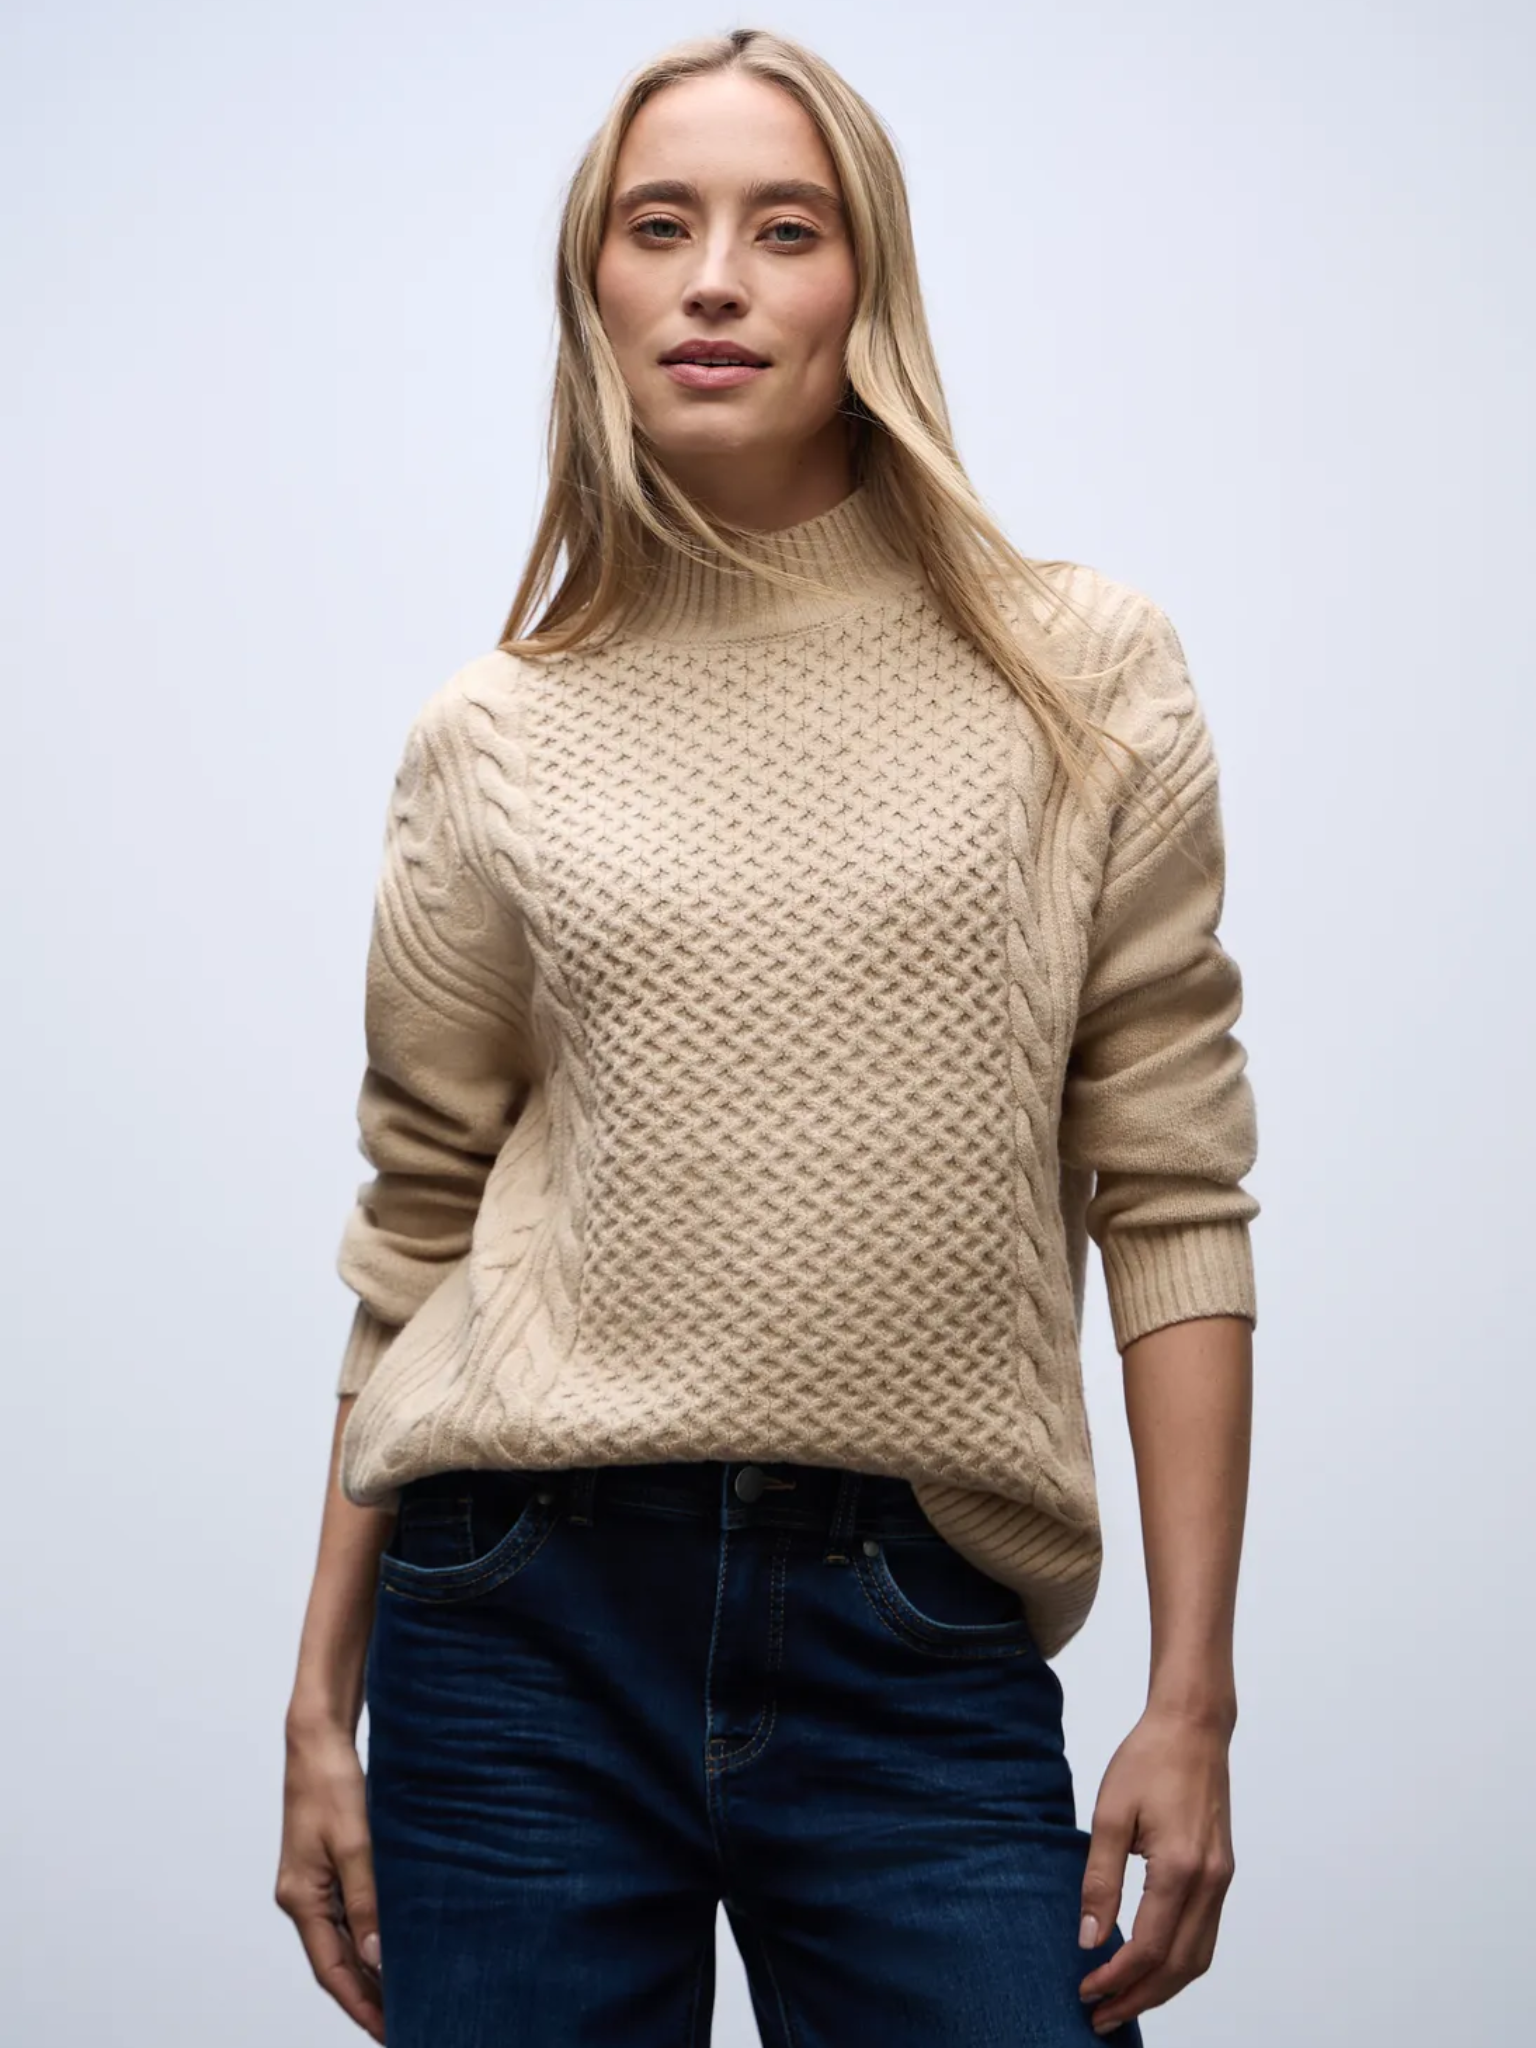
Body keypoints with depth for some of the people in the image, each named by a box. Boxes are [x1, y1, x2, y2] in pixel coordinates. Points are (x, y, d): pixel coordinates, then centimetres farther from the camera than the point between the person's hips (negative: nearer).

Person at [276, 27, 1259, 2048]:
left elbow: (1172, 1195, 1)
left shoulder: (1084, 677, 3)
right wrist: (322, 1709, 9)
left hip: (921, 1652, 0)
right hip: (528, 1628, 1)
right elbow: (415, 1234, 9)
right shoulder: (492, 741, 6)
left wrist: (1194, 1695, -3)